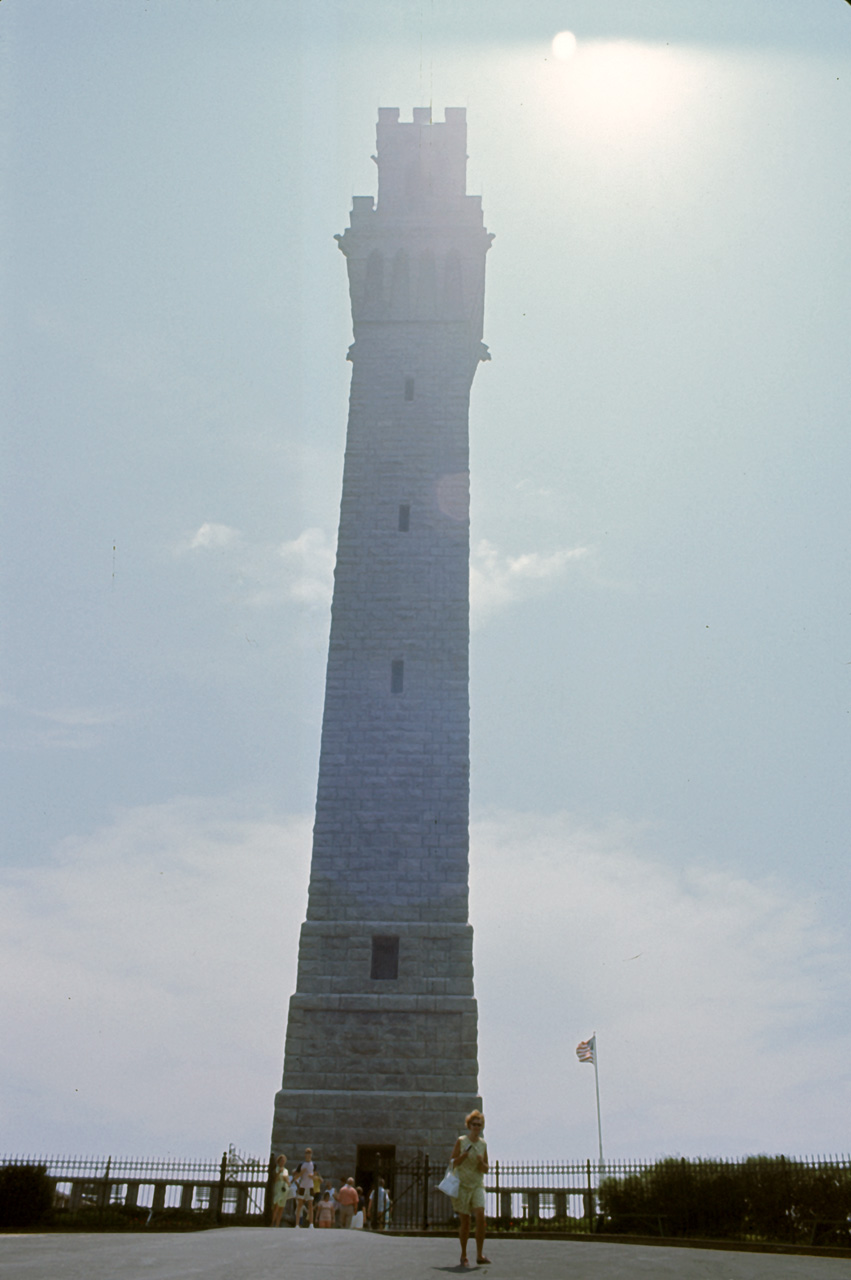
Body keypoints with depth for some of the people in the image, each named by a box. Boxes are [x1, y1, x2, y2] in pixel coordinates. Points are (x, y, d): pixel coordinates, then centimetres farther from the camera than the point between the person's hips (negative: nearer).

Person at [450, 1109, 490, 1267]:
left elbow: (486, 1170, 11)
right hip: (462, 1184, -2)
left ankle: (479, 1255, -10)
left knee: (480, 1216, -15)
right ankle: (463, 1256, 14)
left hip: (478, 1185, 2)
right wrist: (464, 1155, -17)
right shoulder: (461, 1141, -2)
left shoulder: (483, 1144, 8)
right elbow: (452, 1164, -1)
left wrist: (481, 1162, -10)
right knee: (464, 1221, 0)